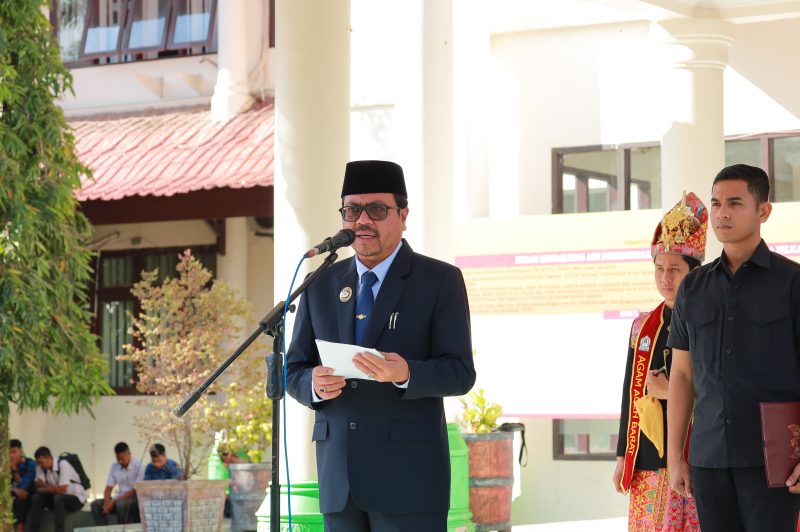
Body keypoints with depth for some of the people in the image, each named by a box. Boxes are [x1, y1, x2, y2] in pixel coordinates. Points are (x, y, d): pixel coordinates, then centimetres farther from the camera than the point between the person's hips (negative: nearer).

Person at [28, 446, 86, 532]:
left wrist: (44, 489, -16)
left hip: (76, 499, -6)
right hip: (56, 497, 6)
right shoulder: (41, 467, -4)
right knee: (36, 498, -14)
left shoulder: (63, 465, -23)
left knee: (58, 498, -35)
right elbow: (39, 486, -11)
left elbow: (62, 489, -29)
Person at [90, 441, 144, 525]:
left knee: (120, 504, -37)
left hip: (135, 499, -6)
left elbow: (136, 491, -16)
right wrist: (107, 501, -16)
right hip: (120, 499, 6)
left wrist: (114, 501, -21)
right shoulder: (114, 467, 7)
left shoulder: (138, 466, -11)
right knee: (95, 504, -14)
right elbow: (108, 489, 8)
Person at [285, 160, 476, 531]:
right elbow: (294, 370, 14)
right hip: (339, 476, 4)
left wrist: (406, 374, -25)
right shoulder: (322, 285, 12)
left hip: (409, 474, -4)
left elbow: (460, 374, -6)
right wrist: (315, 385, -10)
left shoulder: (441, 281, 0)